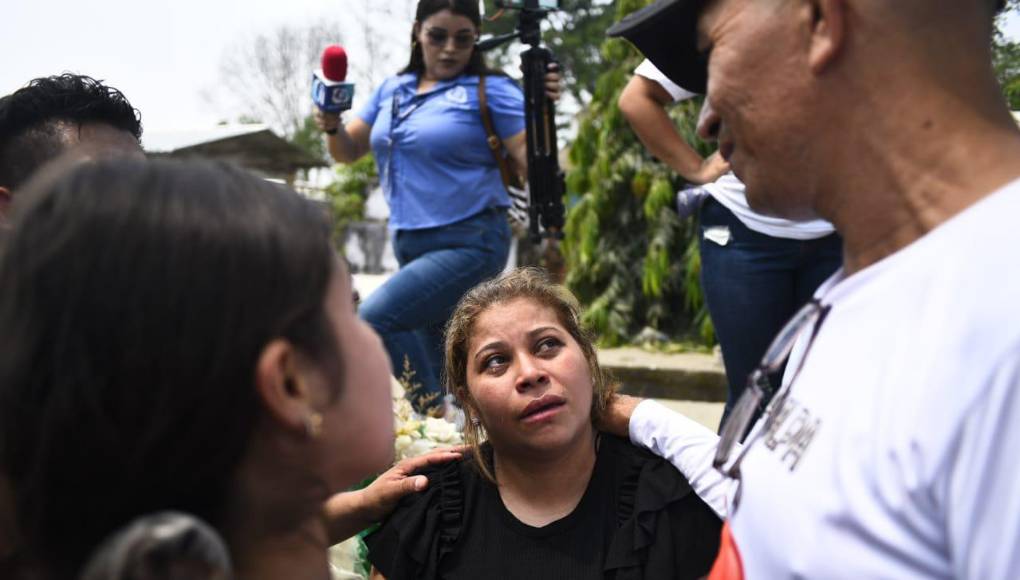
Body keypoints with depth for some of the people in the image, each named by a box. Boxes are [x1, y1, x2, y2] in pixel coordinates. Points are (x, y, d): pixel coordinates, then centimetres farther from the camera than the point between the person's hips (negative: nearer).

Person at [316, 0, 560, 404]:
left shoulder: (490, 90, -7)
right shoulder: (392, 90, 10)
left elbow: (532, 163, -14)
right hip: (411, 246, 7)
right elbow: (348, 151, 13)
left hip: (471, 244, -7)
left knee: (375, 318, -23)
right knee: (443, 367, 15)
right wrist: (332, 127, -8)